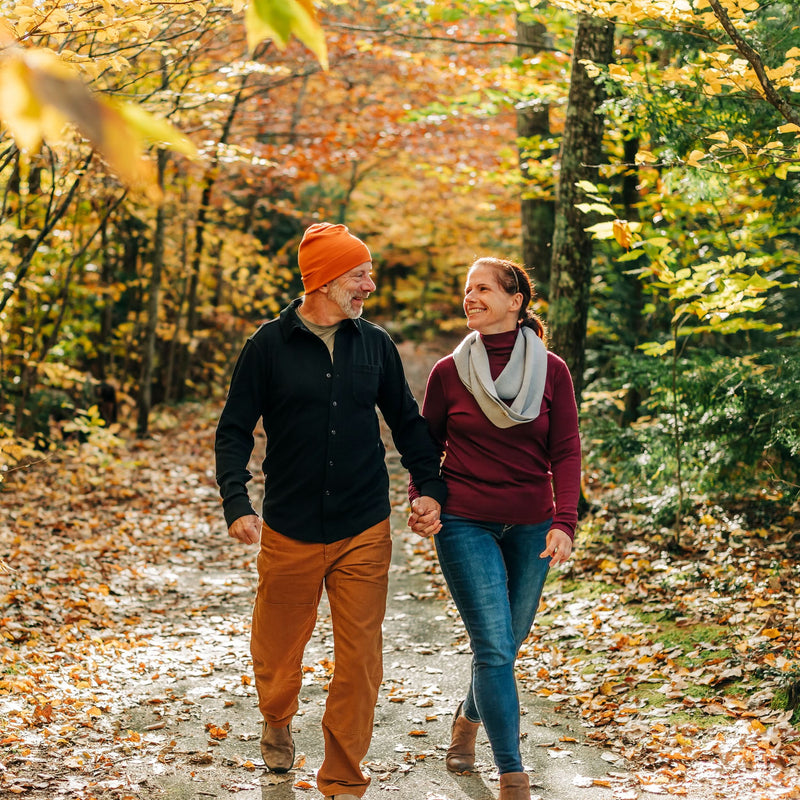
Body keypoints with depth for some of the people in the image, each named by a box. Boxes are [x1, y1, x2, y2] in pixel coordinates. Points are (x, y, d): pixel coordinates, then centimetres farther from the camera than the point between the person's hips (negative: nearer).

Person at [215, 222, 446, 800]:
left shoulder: (376, 344, 4)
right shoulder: (269, 345, -3)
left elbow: (407, 421, 14)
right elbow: (234, 430, -1)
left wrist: (429, 485, 1)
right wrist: (236, 503, -14)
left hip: (364, 531, 1)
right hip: (289, 530, -1)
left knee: (360, 658, -2)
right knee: (275, 650, 11)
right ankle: (278, 724, 45)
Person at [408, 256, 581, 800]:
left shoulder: (551, 371, 0)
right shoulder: (449, 372, -1)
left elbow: (565, 452, -1)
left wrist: (564, 522, -12)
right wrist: (420, 503, -7)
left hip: (530, 528, 2)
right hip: (466, 525, -2)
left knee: (507, 643, 13)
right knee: (494, 648, -10)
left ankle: (469, 718, 44)